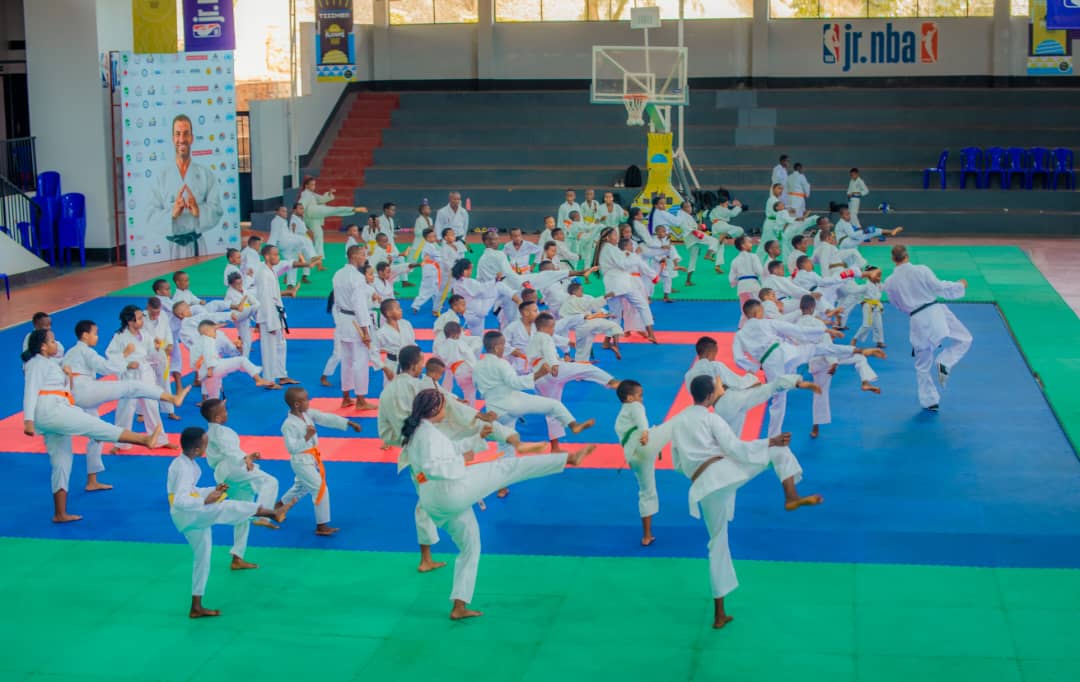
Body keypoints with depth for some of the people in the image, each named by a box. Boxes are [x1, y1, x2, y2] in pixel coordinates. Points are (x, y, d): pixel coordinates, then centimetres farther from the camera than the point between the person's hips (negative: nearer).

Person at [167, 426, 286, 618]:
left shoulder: (187, 463, 9)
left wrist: (213, 491, 9)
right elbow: (180, 501, -31)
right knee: (228, 507, -26)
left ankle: (196, 607, 26)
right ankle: (272, 513, -16)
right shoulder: (183, 468, -22)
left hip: (195, 519, 11)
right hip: (186, 515, -11)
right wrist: (206, 501, -32)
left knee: (203, 558, 16)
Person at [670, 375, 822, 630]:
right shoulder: (711, 419, -1)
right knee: (779, 448, 9)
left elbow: (678, 464, 22)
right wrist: (771, 441, -5)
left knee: (718, 545, 15)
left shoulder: (677, 422, 17)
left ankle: (719, 614, 15)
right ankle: (792, 496, -13)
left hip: (704, 489, 5)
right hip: (725, 473, -5)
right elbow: (736, 449, -8)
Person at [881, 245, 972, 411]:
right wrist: (960, 285, 9)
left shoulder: (889, 283, 2)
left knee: (922, 366, 17)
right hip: (935, 313, -3)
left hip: (917, 322, 3)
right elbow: (940, 287, -8)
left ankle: (929, 401, 21)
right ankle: (945, 363, -8)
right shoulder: (921, 271, -9)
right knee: (963, 339, 16)